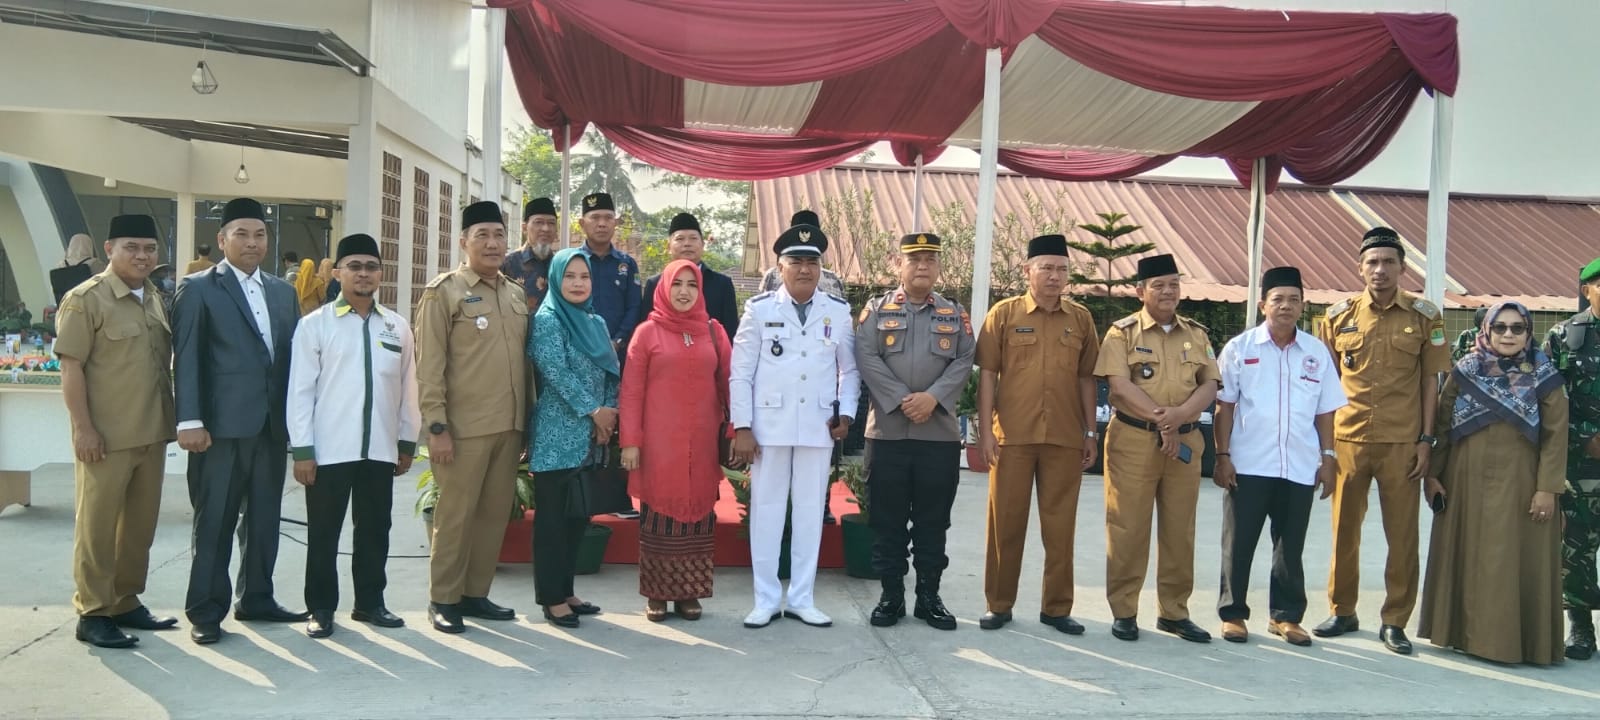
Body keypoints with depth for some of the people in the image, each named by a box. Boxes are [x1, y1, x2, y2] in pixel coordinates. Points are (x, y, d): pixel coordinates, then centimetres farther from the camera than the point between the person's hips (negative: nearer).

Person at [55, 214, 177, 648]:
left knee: (141, 524, 13)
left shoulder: (158, 299, 11)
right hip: (106, 436, -6)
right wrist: (84, 428, -15)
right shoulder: (85, 300, -8)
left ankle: (126, 602, 25)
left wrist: (169, 421, 13)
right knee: (97, 526, 3)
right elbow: (71, 368, -11)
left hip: (152, 433, 6)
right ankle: (92, 613, 12)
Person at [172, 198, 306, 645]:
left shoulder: (283, 292, 15)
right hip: (222, 424, -5)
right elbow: (186, 359, -6)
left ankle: (256, 598, 24)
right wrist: (190, 421, -14)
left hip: (272, 424, 5)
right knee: (214, 522, 2)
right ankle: (205, 611, 11)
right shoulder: (198, 289, 0)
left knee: (265, 518, 12)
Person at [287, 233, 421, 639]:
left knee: (375, 531, 12)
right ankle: (321, 609, 20)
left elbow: (408, 388, 10)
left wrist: (407, 442, 10)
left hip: (380, 450, 3)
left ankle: (370, 602, 26)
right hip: (329, 450, -3)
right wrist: (302, 450, -7)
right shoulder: (315, 325, -2)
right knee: (323, 534, 7)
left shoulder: (398, 327, 6)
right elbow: (300, 389, -3)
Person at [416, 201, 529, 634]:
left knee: (496, 512, 11)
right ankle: (443, 599, 14)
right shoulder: (444, 292, -5)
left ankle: (476, 593, 23)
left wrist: (525, 419, 13)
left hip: (509, 426, 6)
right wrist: (436, 426, -14)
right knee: (455, 514, 1)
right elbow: (429, 365, -9)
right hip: (463, 427, -6)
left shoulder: (517, 295, 13)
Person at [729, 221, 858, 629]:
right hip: (769, 425, -1)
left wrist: (846, 413, -1)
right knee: (766, 510, 4)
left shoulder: (839, 312, 6)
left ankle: (801, 598, 18)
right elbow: (741, 373, 0)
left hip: (818, 426, 2)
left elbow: (849, 369, 12)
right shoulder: (759, 309, 1)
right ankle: (766, 600, 14)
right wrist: (741, 427, -5)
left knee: (811, 511, 7)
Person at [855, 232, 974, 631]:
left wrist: (933, 397, -14)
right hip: (887, 431, -1)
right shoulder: (877, 309, 6)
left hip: (941, 434, 1)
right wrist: (901, 399, -15)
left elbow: (964, 361, 1)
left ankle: (929, 596, 17)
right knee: (887, 521, 4)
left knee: (933, 521, 7)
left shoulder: (955, 314, 11)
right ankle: (891, 596, 14)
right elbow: (865, 358, -5)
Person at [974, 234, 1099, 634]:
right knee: (1005, 522, 5)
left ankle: (1057, 607, 18)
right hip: (1013, 436, -2)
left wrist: (1091, 433, 7)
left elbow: (1086, 379, 11)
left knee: (1060, 525, 7)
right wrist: (985, 430, -6)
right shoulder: (1004, 314, 1)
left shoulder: (1081, 319, 7)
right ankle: (999, 605, 17)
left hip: (1065, 439, 2)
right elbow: (987, 374, 0)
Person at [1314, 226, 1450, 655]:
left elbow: (1431, 381, 3)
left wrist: (1426, 439, -2)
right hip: (1347, 439, 1)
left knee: (1403, 535, 4)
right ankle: (1342, 612, 22)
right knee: (1344, 530, 9)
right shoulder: (1339, 316, 4)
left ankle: (1395, 622, 15)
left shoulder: (1424, 316, 2)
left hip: (1402, 443, -1)